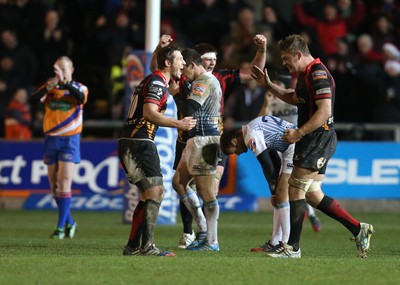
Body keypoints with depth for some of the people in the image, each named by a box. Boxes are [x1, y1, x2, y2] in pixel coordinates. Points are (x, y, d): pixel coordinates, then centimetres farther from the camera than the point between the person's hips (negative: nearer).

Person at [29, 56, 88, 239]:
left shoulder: (79, 88, -1)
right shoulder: (49, 88, 6)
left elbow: (80, 97, -24)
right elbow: (33, 100, -12)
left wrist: (64, 82, -35)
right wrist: (49, 86, -28)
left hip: (70, 141, -4)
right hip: (51, 140, 4)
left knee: (64, 183, -12)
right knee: (54, 185, 8)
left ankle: (61, 227, -10)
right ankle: (70, 223, 22)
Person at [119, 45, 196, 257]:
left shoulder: (150, 81, 21)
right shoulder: (157, 82, -10)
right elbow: (149, 113, -23)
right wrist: (178, 124, -20)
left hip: (129, 143, 10)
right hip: (140, 142, -10)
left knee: (149, 194, 13)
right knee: (154, 193, -10)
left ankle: (133, 246, 13)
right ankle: (147, 246, -14)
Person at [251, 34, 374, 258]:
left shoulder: (318, 74, -16)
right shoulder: (306, 74, 16)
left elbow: (324, 111, -24)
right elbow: (294, 98, 33)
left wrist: (299, 133, -23)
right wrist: (268, 84, 25)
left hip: (319, 138, -10)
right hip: (316, 141, 10)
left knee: (296, 190, -7)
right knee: (312, 194, 10)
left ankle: (293, 248, -2)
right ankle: (358, 229, 11)